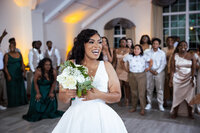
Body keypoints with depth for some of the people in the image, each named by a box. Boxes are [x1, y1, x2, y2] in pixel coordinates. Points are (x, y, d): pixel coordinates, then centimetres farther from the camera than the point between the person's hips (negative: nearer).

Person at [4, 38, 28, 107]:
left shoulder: (19, 54, 8)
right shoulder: (7, 55, -5)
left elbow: (22, 64, 10)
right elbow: (5, 66, -8)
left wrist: (24, 71, -2)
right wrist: (8, 75, -16)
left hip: (19, 74, 4)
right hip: (11, 75, -4)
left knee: (21, 88, 9)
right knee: (12, 89, 1)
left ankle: (21, 101, 20)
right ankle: (13, 103, 12)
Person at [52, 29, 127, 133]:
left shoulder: (106, 66, 1)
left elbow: (117, 96, -1)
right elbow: (62, 98, 3)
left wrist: (99, 95, -17)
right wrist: (68, 95, -19)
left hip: (101, 116, 0)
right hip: (76, 116, 0)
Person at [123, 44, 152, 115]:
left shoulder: (144, 57, -3)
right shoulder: (129, 56, 0)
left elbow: (151, 61, 9)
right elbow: (123, 61, 14)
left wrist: (148, 68, 4)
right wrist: (126, 68, 9)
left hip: (141, 76, -2)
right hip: (132, 75, 2)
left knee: (142, 93, -3)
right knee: (133, 92, 10)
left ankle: (142, 109, 8)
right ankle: (134, 107, 22)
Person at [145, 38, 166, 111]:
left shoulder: (162, 53, 2)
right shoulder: (148, 53, 6)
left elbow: (163, 64, -1)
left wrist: (157, 71, -10)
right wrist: (150, 70, -8)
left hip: (159, 72, -1)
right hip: (149, 72, 2)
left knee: (160, 89, -1)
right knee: (149, 88, 5)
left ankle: (160, 104, 7)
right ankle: (149, 103, 17)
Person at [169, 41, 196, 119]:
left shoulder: (191, 56, 0)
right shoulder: (175, 56, 0)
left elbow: (193, 68, -4)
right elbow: (173, 69, -1)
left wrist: (192, 78, -14)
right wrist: (171, 79, -4)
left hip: (189, 79, 0)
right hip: (178, 79, 0)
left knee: (189, 96, 2)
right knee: (177, 95, 3)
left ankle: (190, 113, 15)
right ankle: (175, 112, 15)